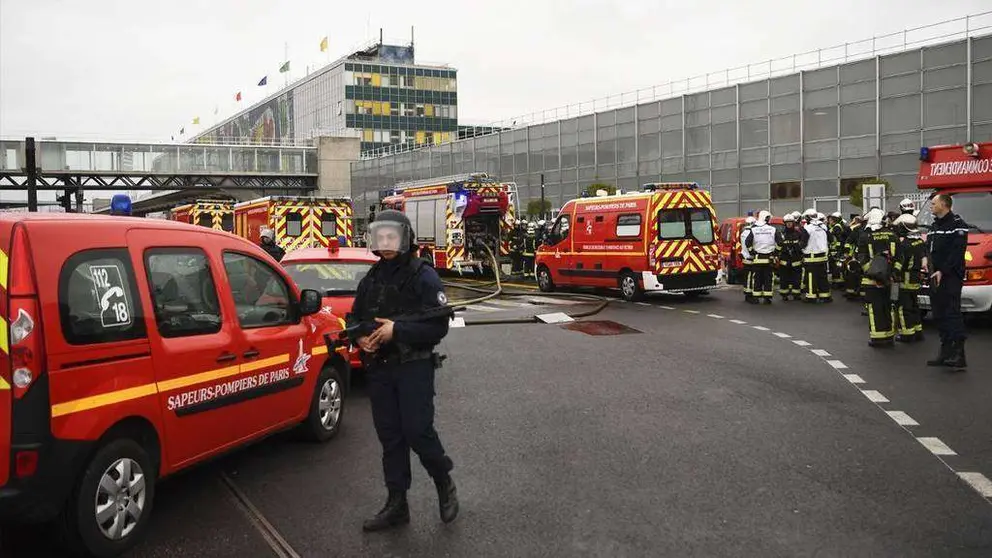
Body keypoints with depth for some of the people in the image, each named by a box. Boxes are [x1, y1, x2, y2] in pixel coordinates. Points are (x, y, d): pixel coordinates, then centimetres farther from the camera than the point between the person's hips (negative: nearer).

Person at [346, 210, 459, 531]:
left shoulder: (424, 277, -7)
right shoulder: (371, 279, 13)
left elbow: (438, 326, -15)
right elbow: (354, 318, 17)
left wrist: (396, 330, -23)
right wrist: (359, 337, -5)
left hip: (414, 368, -6)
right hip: (379, 369, 6)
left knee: (417, 431, -8)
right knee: (389, 436, 9)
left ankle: (444, 484, 18)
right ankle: (397, 505, 18)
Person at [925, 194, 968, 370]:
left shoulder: (957, 224, -8)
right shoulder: (934, 226, 20)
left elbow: (957, 252, -16)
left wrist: (942, 271, -20)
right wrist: (931, 269, 7)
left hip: (951, 277, -9)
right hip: (935, 276, 9)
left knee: (952, 314, -12)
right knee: (940, 316, 10)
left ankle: (959, 354, -13)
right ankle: (946, 353, 16)